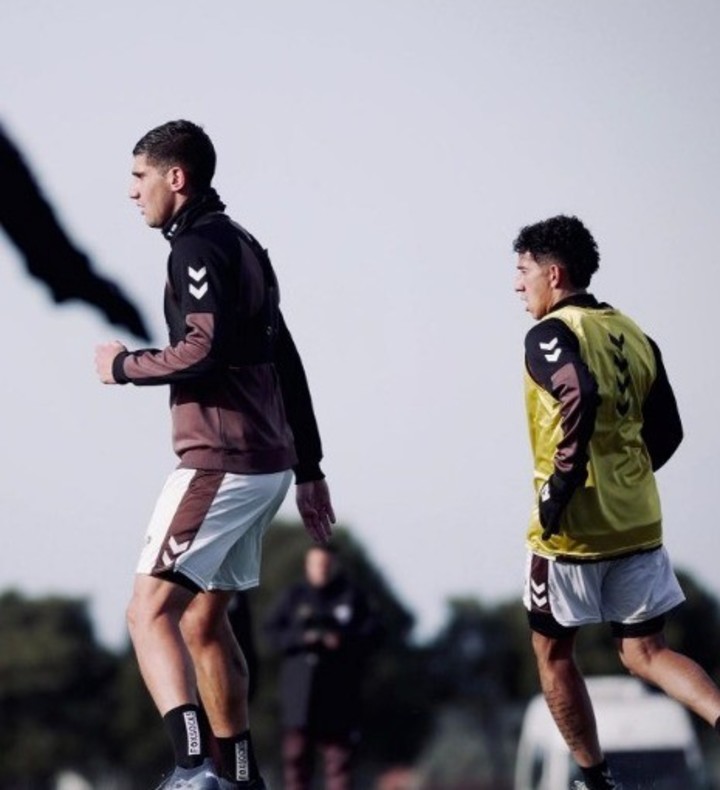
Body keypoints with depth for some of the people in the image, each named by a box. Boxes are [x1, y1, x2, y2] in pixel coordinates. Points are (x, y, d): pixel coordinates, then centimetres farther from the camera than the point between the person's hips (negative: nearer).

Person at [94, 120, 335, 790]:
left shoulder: (198, 247, -10)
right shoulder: (243, 246, 20)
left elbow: (204, 351, -23)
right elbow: (287, 364, 22)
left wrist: (123, 366, -7)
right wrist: (309, 470, 23)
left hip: (220, 462, -10)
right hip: (269, 462, 10)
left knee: (150, 611, -14)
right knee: (203, 619, 18)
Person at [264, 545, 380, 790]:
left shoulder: (352, 595, 9)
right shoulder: (293, 597, 12)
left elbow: (372, 631, 2)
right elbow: (272, 631, 6)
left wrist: (343, 640, -14)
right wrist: (301, 638, -11)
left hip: (339, 687, -1)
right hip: (299, 686, 1)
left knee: (339, 752, -5)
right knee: (296, 752, -1)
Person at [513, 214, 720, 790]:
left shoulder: (551, 334, -10)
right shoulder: (633, 335, 12)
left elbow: (579, 399, -30)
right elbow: (666, 433, 13)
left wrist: (554, 499, -25)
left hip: (575, 528, -6)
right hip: (638, 523, 6)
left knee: (553, 651, 13)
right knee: (645, 652, 10)